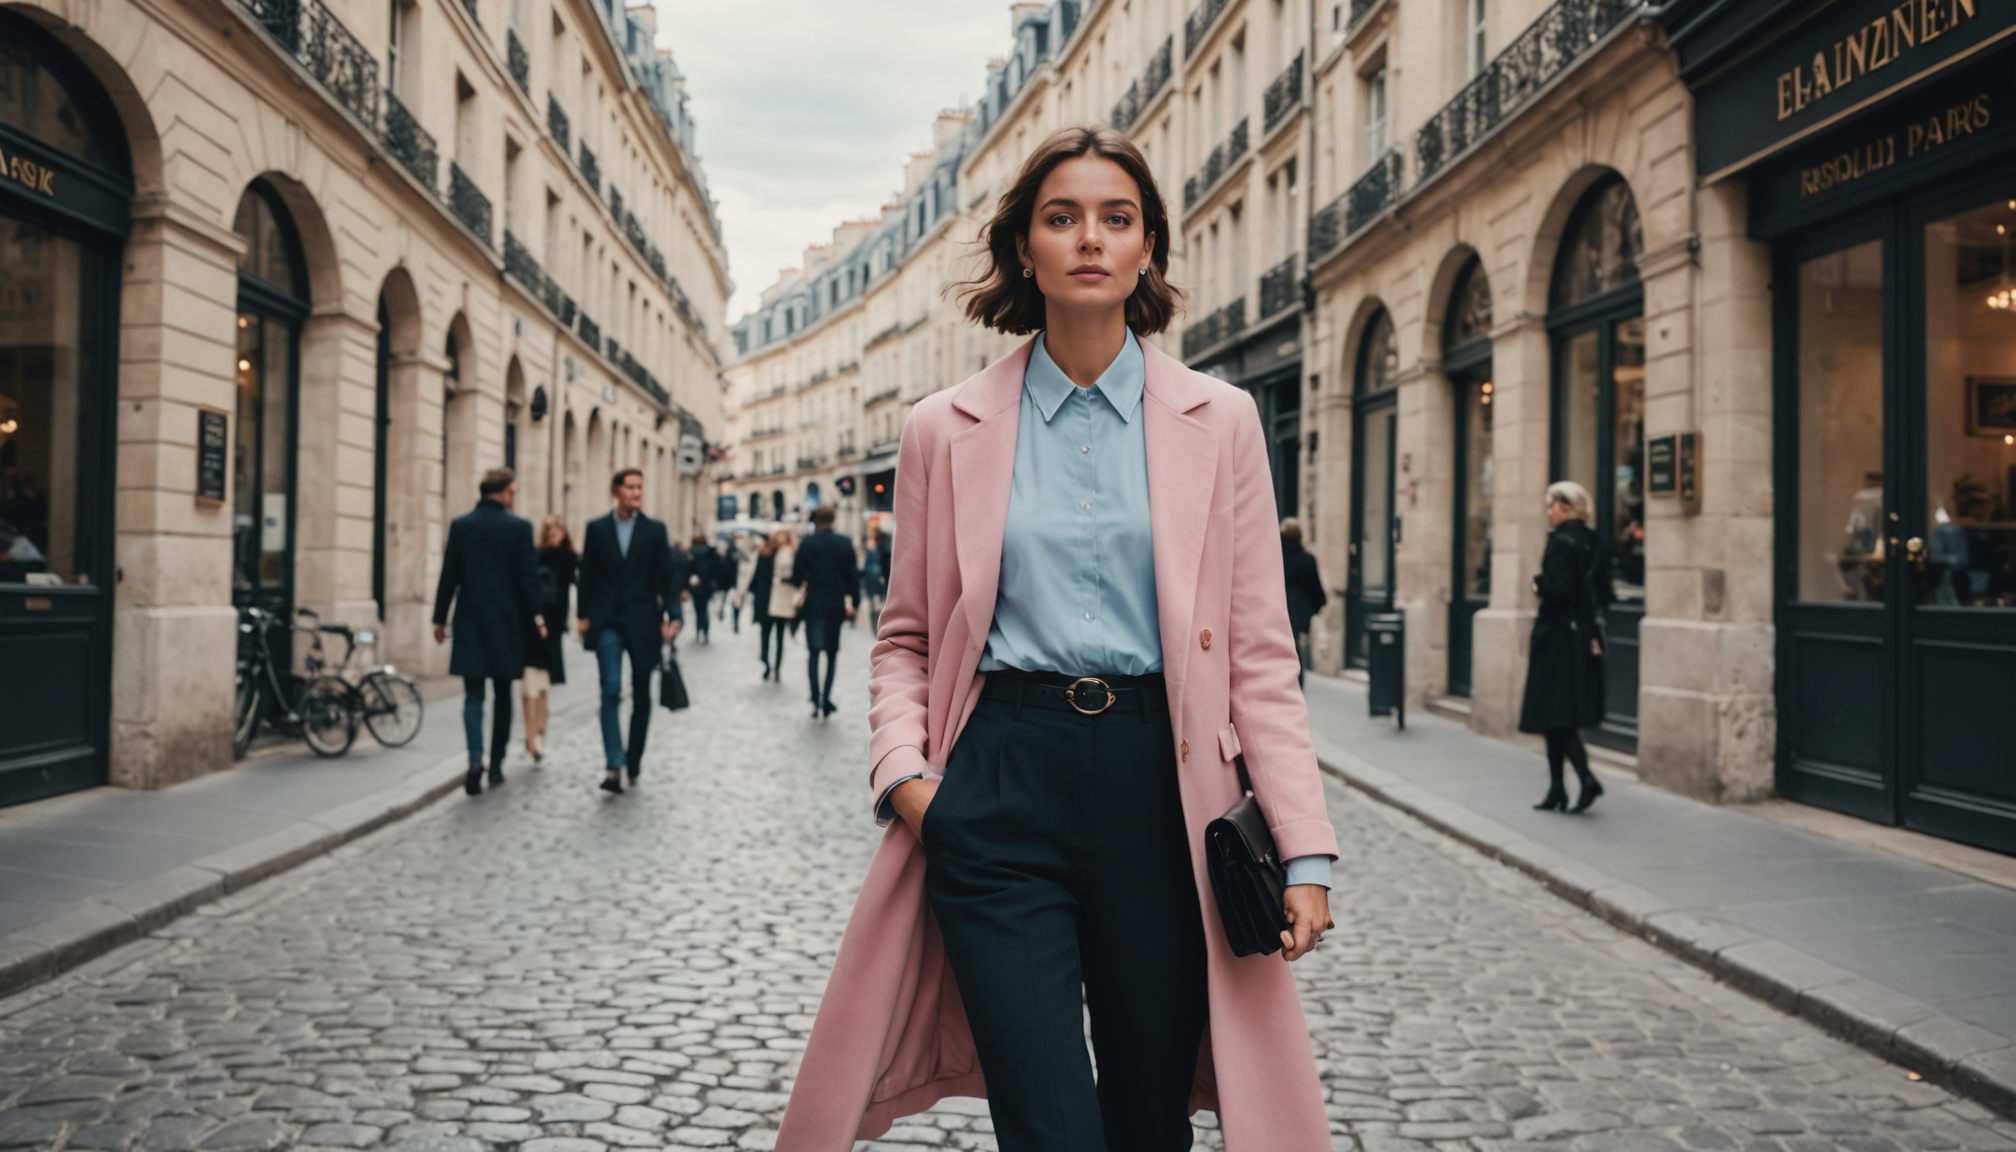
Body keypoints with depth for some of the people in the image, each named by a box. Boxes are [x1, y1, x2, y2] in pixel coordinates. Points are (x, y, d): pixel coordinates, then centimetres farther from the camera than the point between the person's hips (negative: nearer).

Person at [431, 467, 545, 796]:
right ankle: (496, 765, 16)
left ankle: (476, 758, -18)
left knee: (473, 696, 1)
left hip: (470, 621, 1)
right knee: (503, 695, 11)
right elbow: (528, 577, -5)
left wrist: (440, 618, 9)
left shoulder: (460, 526, -1)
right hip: (506, 622, -1)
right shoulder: (519, 528, -6)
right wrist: (536, 617, 6)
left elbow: (449, 576, 1)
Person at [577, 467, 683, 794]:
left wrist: (672, 615, -10)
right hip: (607, 621, -1)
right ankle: (614, 765, -16)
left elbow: (668, 575, 0)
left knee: (641, 694, 9)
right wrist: (585, 616, 3)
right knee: (611, 689, -14)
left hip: (643, 622, 1)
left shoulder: (655, 530, 2)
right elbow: (586, 574, 7)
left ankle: (634, 761, 23)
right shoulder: (597, 529, 4)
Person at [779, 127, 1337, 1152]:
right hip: (999, 787, -1)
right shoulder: (945, 430, 7)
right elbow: (906, 637, 13)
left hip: (1159, 787, 1)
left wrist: (1304, 849, -3)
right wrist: (902, 769, -4)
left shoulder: (1219, 423, 6)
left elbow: (1258, 650, 3)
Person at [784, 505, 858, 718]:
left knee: (813, 651, 6)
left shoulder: (807, 543, -6)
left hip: (814, 604, -1)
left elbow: (797, 578, -5)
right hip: (836, 605, 1)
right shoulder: (845, 543, -2)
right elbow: (852, 577, -2)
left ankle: (816, 701, -2)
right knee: (832, 652, 10)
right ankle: (826, 701, 3)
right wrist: (851, 601, 12)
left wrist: (786, 579, 16)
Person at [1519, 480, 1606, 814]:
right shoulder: (1589, 542, 12)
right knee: (1561, 719, 12)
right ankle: (1556, 792, 16)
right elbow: (1599, 592, 16)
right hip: (1584, 636, 9)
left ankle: (1586, 777, -16)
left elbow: (1558, 590, -22)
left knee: (1555, 717, -4)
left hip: (1558, 637, -9)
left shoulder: (1561, 541, -15)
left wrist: (1538, 584, -5)